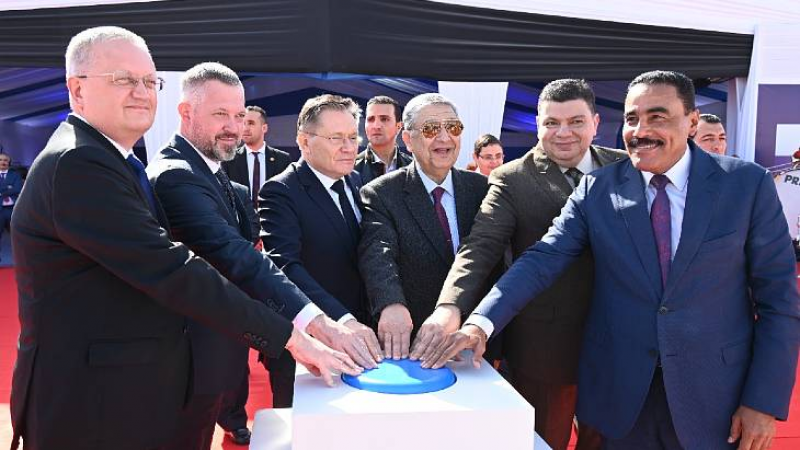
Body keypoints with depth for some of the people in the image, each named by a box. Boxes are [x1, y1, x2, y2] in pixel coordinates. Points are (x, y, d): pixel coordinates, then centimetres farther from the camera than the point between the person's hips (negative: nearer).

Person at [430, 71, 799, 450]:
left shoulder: (748, 183, -6)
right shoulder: (597, 190, -4)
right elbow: (543, 259, -11)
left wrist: (765, 402, -7)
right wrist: (481, 323, -26)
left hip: (715, 395, -1)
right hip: (619, 391, 1)